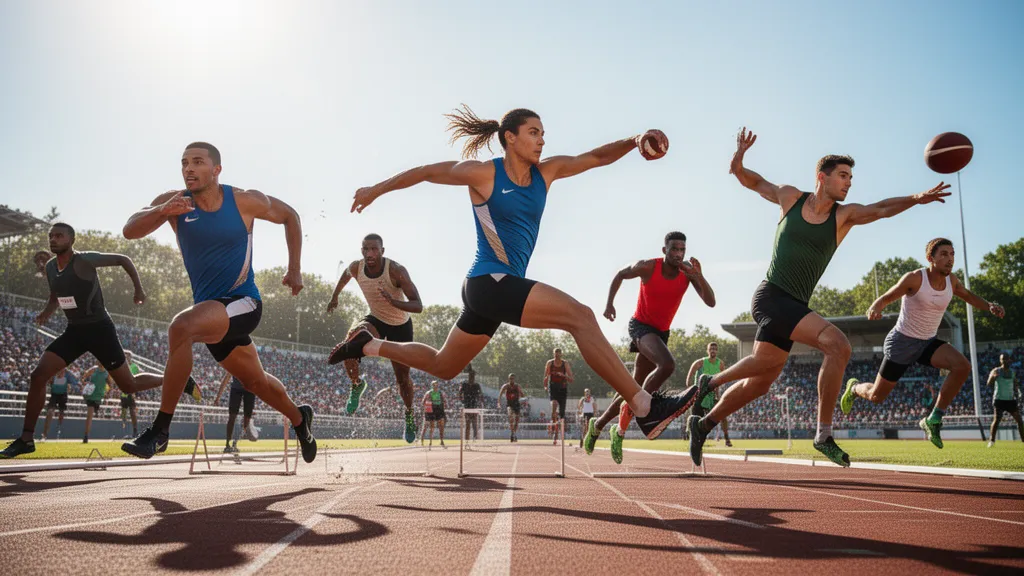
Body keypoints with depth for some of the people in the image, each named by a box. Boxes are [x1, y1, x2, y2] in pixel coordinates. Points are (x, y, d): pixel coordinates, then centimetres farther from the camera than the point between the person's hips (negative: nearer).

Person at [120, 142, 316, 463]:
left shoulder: (246, 201, -9)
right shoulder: (174, 202, -4)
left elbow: (289, 216, 7)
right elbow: (130, 231, -17)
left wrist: (294, 270, 2)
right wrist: (163, 211, -38)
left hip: (243, 303, -5)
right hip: (210, 309, 5)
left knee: (181, 327, -32)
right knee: (255, 381, 18)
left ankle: (160, 430, -23)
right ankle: (299, 418, 48)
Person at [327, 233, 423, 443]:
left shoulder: (396, 271, -31)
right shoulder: (356, 268, -18)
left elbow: (418, 306, -35)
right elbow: (345, 275, 11)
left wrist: (393, 302, -53)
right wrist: (335, 296, 23)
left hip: (400, 326, -2)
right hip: (375, 319, 2)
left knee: (403, 378, 6)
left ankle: (409, 414, 37)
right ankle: (357, 385, -4)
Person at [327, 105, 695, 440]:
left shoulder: (546, 173, 9)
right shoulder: (484, 174, -7)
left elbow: (598, 157, 4)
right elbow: (425, 172, 4)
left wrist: (635, 142, -15)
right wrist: (375, 191, 13)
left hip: (503, 288, 9)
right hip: (489, 281, -9)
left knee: (442, 367, 21)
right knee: (580, 315, -23)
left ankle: (368, 345, 36)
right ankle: (644, 407, -26)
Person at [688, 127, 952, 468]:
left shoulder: (843, 216, 3)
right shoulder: (790, 199, 0)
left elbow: (879, 209, -15)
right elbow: (753, 181, 14)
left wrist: (915, 198, -31)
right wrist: (738, 160, -4)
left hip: (793, 307, 5)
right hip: (771, 296, -5)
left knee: (760, 382, 11)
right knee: (837, 345, -21)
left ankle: (703, 426, 30)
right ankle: (824, 435, -13)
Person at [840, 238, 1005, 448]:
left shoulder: (951, 280, -4)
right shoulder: (914, 278, -21)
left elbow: (968, 295, 17)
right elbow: (886, 298, -17)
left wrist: (989, 306, -3)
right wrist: (874, 309, -41)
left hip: (928, 342, 5)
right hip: (902, 342, -5)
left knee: (962, 367, -24)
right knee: (876, 397, 1)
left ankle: (933, 420, -11)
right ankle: (854, 387, 40)